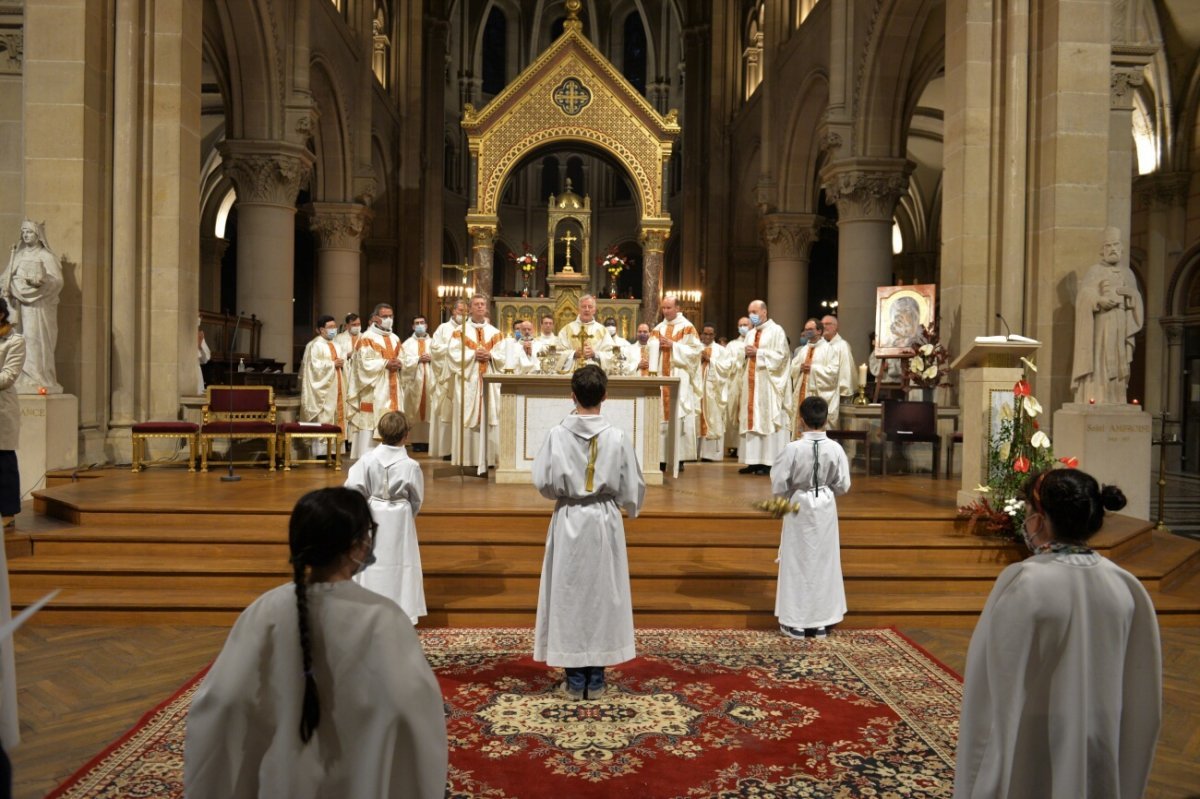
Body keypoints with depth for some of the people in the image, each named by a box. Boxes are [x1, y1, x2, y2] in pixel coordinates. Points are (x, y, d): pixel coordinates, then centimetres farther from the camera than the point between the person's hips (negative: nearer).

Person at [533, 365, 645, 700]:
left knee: (568, 595, 8)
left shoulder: (558, 435, -10)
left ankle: (575, 681, 13)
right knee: (602, 594, 10)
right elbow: (632, 488, -4)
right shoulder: (617, 438, -9)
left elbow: (544, 482, -9)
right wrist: (629, 507, 18)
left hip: (568, 522, 0)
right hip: (605, 522, 1)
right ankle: (596, 680, 15)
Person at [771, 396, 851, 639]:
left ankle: (796, 622, 14)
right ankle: (821, 622, 21)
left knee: (798, 563, 9)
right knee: (824, 562, 14)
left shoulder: (793, 448, -19)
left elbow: (778, 485, -14)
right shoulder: (835, 448, -11)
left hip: (799, 509, -2)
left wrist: (787, 497, 8)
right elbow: (843, 485, -3)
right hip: (825, 509, 3)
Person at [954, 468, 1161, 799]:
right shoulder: (1127, 586, -6)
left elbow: (997, 688, -16)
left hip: (1030, 759, -5)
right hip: (1103, 755, 5)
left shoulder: (1022, 585, -22)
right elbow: (1141, 698, 2)